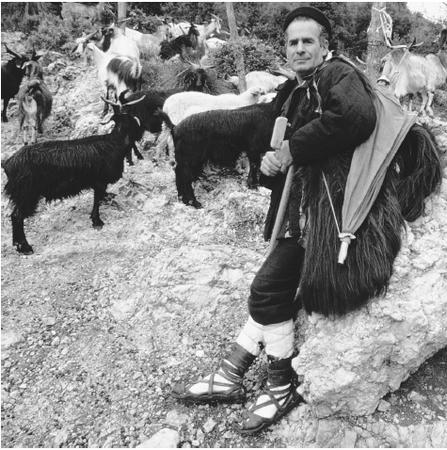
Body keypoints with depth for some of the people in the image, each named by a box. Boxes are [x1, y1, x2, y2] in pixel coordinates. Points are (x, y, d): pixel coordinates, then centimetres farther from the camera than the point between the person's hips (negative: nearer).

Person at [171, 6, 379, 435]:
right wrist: (268, 165, -6)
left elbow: (357, 115, -30)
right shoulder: (288, 95, 19)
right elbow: (274, 159, 19)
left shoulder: (338, 74, -5)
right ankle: (230, 375, 18)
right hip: (296, 214, 8)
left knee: (268, 290, -8)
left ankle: (283, 385, 13)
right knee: (277, 291, 8)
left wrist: (292, 148, -20)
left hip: (324, 214, -8)